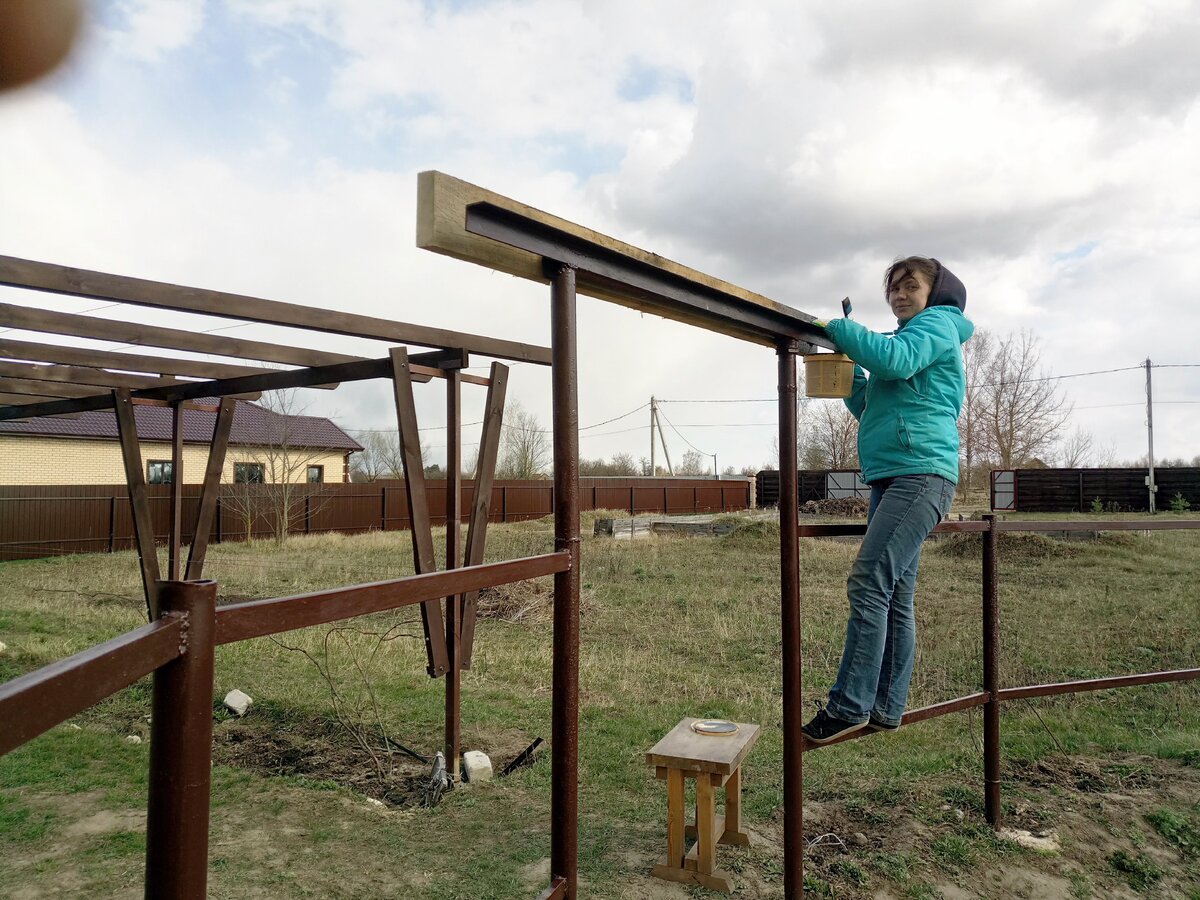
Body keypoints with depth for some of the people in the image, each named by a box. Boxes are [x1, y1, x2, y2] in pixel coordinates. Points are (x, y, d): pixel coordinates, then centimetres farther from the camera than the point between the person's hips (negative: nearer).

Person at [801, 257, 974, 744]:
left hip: (921, 472, -10)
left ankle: (849, 706, -17)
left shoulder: (937, 324, 2)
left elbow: (894, 359, -21)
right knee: (895, 596, 7)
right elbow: (870, 409, 26)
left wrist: (838, 328, -10)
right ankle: (886, 708, 12)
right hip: (892, 479, 10)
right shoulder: (911, 336, 29)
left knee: (869, 583, -18)